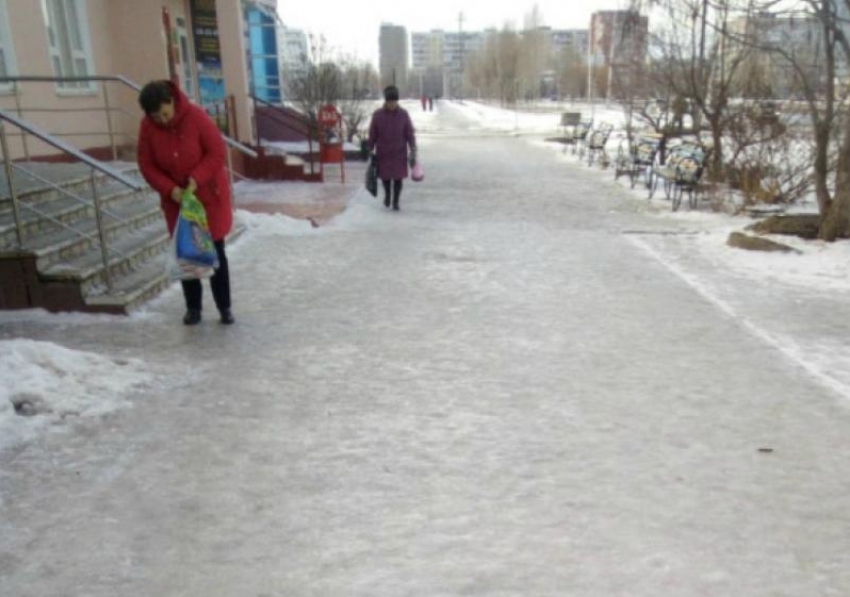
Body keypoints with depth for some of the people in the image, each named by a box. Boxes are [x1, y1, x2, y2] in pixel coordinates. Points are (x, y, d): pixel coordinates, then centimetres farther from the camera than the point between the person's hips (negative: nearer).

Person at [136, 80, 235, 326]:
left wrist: (196, 178, -26)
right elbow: (147, 166, -4)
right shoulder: (147, 127, -8)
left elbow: (217, 152, -16)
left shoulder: (196, 116, -18)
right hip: (176, 199, 3)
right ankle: (193, 307, 16)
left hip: (209, 195, -3)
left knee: (215, 252, 1)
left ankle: (224, 307, 10)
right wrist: (170, 189, -19)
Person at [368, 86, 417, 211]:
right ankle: (387, 193, 38)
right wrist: (370, 152, 0)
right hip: (383, 153, 0)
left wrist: (413, 152, -10)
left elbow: (410, 134, -5)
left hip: (399, 153, 0)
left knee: (398, 178, 2)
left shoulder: (404, 114, -7)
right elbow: (372, 135, -1)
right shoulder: (377, 115, -8)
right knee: (385, 177, 8)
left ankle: (396, 201, 18)